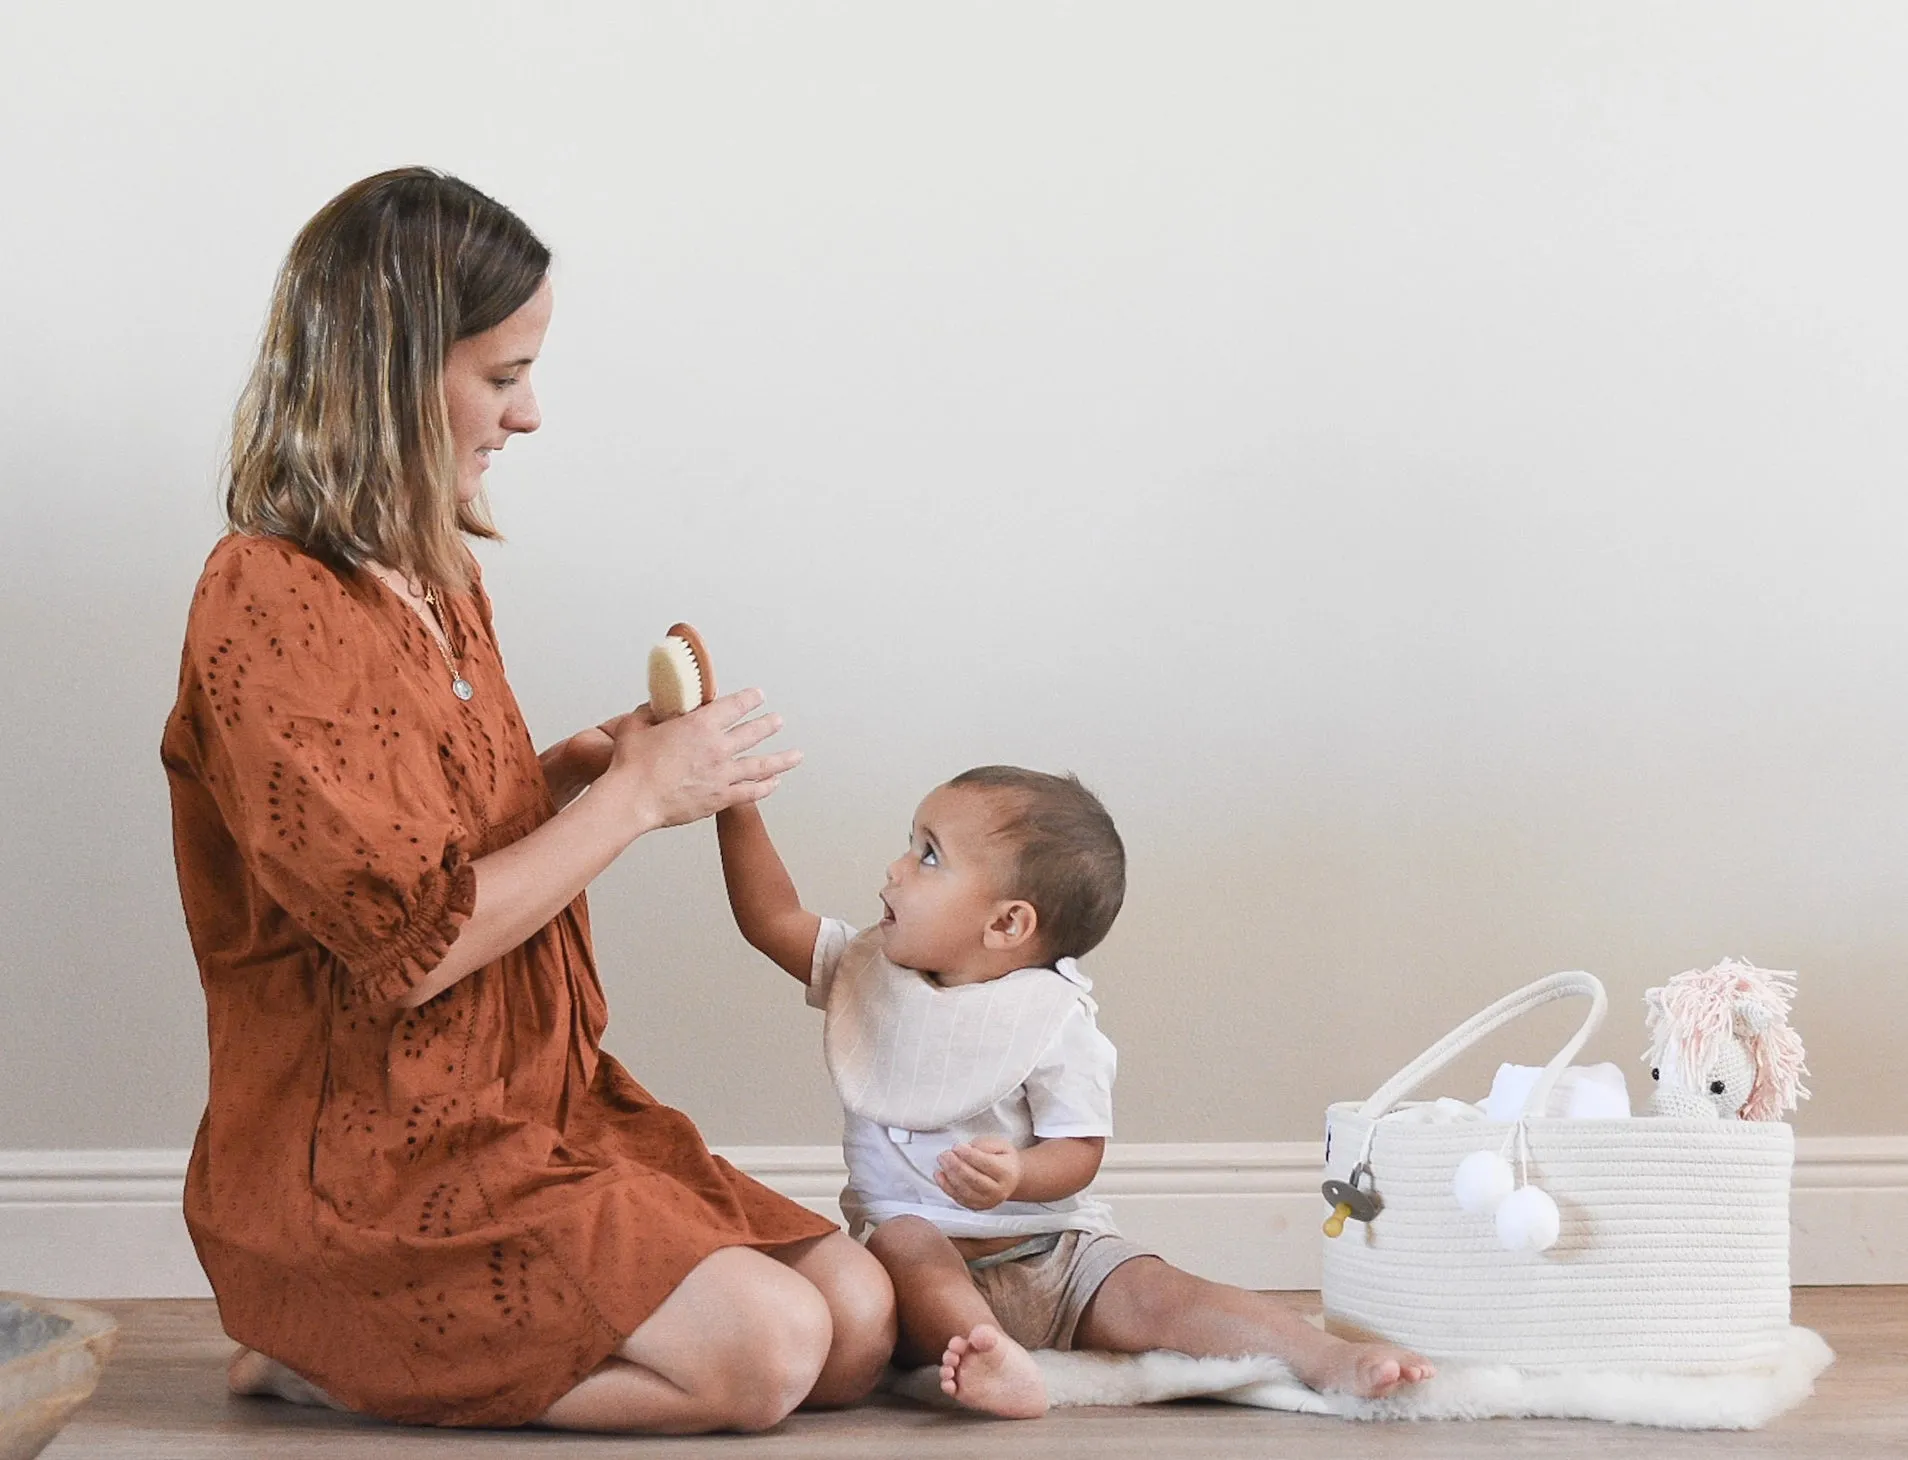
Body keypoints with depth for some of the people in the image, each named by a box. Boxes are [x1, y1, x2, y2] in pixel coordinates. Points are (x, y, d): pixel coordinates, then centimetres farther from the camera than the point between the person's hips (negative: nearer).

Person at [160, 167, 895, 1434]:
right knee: (765, 1349, -21)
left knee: (862, 1323, -4)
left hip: (542, 1100, 9)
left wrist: (573, 771, 4)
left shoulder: (438, 575, 11)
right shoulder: (268, 605, -18)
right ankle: (332, 1360, -5)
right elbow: (409, 947, -22)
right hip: (367, 1167, -9)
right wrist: (632, 796, -13)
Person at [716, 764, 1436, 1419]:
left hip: (1054, 1252, -2)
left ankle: (1331, 1359, -37)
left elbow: (1079, 1149, -10)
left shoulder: (1052, 1019, -9)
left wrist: (1017, 1175, -32)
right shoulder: (870, 973, 8)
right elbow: (770, 915, 9)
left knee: (1159, 1296, -24)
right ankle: (993, 1360, -58)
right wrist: (737, 800, 1)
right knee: (903, 1240, -33)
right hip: (928, 1256, 2)